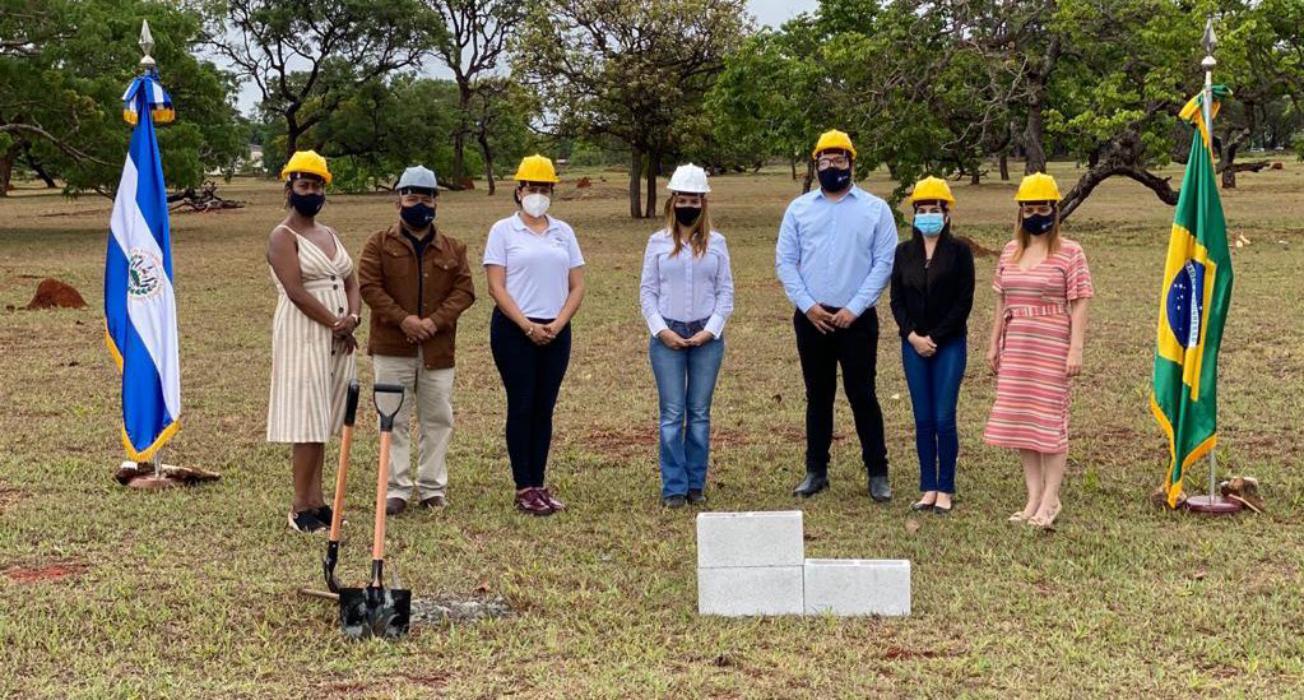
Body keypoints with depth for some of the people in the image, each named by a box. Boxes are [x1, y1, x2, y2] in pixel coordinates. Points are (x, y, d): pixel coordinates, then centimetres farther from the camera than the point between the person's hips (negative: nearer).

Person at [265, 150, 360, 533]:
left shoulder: (330, 235, 17)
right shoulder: (283, 237, -6)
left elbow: (351, 282, 13)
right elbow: (297, 292, -16)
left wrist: (352, 318, -7)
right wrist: (336, 324, -15)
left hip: (337, 339, 7)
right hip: (303, 337, -7)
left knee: (322, 422, 9)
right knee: (308, 422, -8)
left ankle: (316, 500, 15)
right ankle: (300, 508, -2)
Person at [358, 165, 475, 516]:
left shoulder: (454, 248, 8)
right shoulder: (379, 243, 2)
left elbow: (464, 290, 1)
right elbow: (369, 285, -6)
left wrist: (435, 321, -14)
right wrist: (402, 319, -17)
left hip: (438, 348, 2)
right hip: (392, 346, -2)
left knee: (438, 418, 6)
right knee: (394, 419, 2)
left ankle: (432, 487, 17)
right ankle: (397, 488, 9)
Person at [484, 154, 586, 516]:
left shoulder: (563, 232, 11)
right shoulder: (503, 230, 0)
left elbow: (577, 286, 8)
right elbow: (496, 287, -7)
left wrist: (557, 325, -7)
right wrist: (527, 326, -15)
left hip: (556, 332, 4)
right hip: (514, 330, -4)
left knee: (544, 409, 7)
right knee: (521, 407, -2)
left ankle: (539, 484, 13)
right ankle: (524, 488, 2)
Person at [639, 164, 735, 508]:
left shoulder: (716, 243, 5)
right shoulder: (658, 242, 4)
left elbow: (725, 291, 5)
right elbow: (647, 291, 4)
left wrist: (711, 329, -6)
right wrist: (661, 330, -7)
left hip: (706, 336, 1)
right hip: (668, 336, -1)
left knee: (700, 414, 5)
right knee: (672, 414, -2)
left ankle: (696, 484, 14)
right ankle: (673, 487, 4)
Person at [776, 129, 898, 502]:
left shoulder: (875, 209, 2)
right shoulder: (799, 208, 8)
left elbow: (884, 263, -3)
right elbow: (785, 261, 5)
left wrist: (854, 309, -11)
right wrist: (807, 305, -8)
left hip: (856, 318, -2)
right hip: (811, 318, 2)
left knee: (862, 395, -1)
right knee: (818, 396, 9)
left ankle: (877, 473, 6)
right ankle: (816, 471, 17)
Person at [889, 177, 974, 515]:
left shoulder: (959, 252, -2)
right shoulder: (904, 253, 8)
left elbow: (964, 302, -6)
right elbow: (897, 301, 6)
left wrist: (935, 338, -10)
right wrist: (913, 336, -8)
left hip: (950, 345, -3)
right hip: (913, 345, 3)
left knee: (944, 419, -5)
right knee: (923, 420, 5)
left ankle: (946, 490, 4)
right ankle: (927, 488, 12)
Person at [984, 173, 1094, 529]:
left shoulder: (1069, 253, -4)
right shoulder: (1010, 251, 12)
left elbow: (1079, 305, -8)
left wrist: (1076, 349, -14)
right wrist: (994, 343, 13)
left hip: (1051, 346, -6)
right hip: (1016, 347, 6)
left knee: (1050, 417, -2)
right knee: (1019, 417, 6)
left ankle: (1050, 500, 6)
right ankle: (1034, 497, 15)